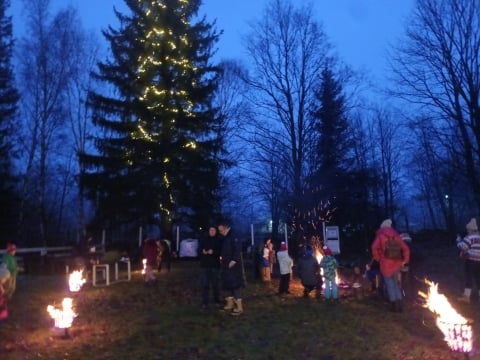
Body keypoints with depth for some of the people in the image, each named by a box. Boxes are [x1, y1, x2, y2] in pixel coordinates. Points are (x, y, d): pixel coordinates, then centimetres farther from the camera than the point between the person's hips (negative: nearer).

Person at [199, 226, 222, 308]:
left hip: (215, 265, -1)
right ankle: (204, 302, 2)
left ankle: (217, 300, 21)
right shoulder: (204, 240, 8)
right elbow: (199, 250, 5)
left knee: (215, 283, 6)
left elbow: (220, 251, -5)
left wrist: (213, 252, -21)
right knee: (205, 284, -3)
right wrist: (203, 251, -16)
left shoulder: (218, 241, 4)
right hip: (205, 265, 1)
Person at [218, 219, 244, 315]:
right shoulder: (223, 239, 14)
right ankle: (230, 304, 24)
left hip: (234, 266, -9)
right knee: (227, 284, 13)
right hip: (225, 265, 9)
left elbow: (238, 251, -20)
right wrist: (221, 259, 10)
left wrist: (233, 261, -22)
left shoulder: (234, 238, -13)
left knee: (235, 284, -6)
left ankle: (239, 307, -2)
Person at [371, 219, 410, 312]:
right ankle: (400, 304, 14)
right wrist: (404, 260, 9)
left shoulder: (380, 235, -3)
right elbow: (406, 248, 4)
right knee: (396, 282, 17)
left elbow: (374, 247, -16)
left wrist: (378, 258, -2)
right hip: (396, 263, 4)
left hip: (386, 263, -4)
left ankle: (395, 304, 4)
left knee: (389, 284, 5)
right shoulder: (396, 235, 9)